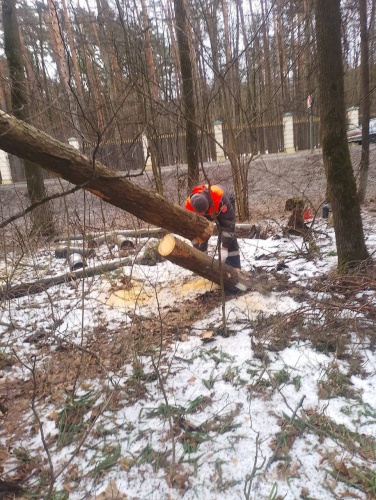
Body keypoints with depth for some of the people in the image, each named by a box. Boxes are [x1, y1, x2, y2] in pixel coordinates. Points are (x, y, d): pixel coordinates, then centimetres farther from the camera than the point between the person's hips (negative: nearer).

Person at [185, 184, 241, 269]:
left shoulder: (220, 197, -46)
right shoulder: (189, 205, -35)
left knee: (229, 236, -16)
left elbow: (229, 221, -37)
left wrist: (224, 248, -37)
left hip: (224, 207, -3)